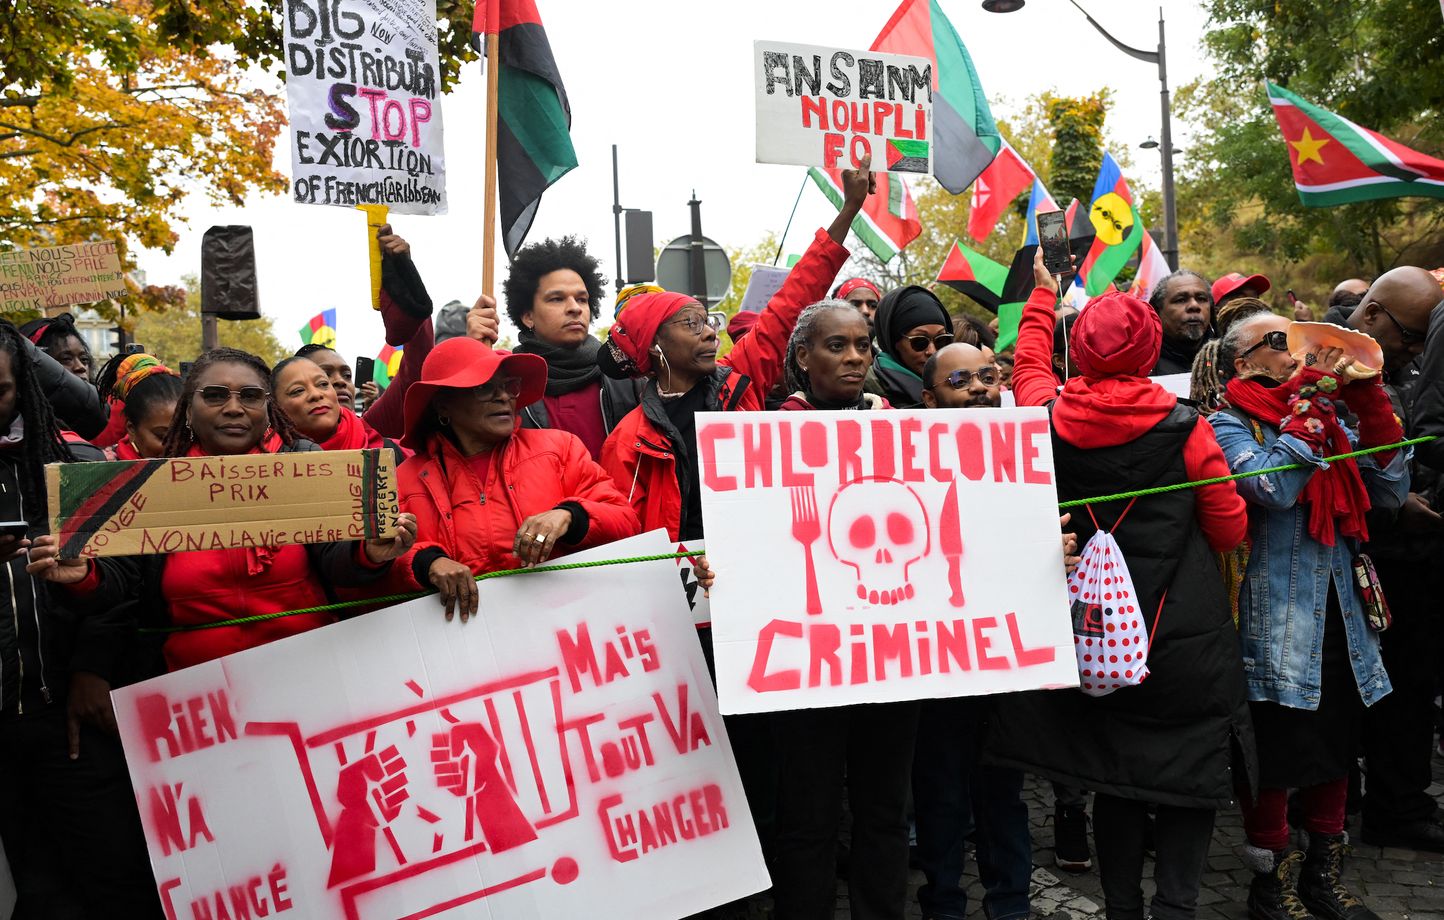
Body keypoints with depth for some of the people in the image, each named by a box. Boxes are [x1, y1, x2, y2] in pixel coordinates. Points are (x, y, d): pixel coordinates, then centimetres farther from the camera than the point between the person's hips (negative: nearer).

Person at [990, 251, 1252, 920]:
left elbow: (1028, 363, 17)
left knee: (1112, 772, 15)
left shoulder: (1050, 418, -6)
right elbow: (1230, 529, -3)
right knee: (1191, 767, 10)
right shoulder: (1185, 429, -11)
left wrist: (1044, 294, 32)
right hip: (1183, 633, -3)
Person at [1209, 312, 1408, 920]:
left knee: (1335, 752, 17)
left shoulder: (1327, 418, 13)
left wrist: (1368, 399, -1)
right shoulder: (1227, 424, -7)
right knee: (1275, 761, 3)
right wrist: (1312, 395, -16)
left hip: (1338, 619, 7)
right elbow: (1273, 487, -24)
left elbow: (1389, 492, 7)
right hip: (1276, 627, -7)